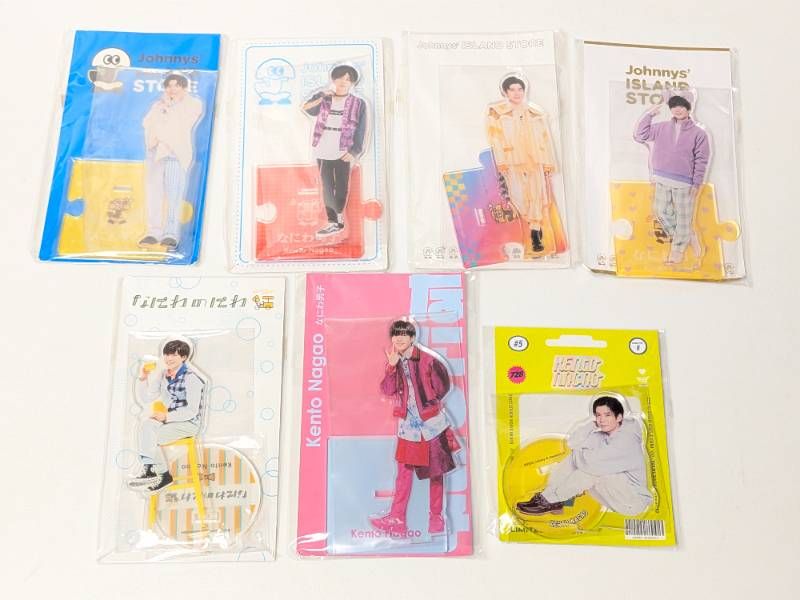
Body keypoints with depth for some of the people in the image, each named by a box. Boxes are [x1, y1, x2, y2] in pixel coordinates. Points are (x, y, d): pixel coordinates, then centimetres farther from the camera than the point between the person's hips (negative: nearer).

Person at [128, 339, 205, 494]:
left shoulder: (191, 378, -15)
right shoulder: (162, 375, 7)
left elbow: (192, 411, -18)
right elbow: (145, 399, 9)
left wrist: (167, 416, -24)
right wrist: (142, 379, -4)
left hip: (189, 423, -7)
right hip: (169, 419, 7)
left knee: (150, 437, -21)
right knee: (146, 426, -21)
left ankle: (164, 475, -7)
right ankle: (148, 470, -16)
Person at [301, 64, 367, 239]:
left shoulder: (358, 104, 3)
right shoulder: (323, 100, 11)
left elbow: (361, 131, -2)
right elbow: (308, 109, -6)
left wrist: (354, 152, -13)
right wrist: (322, 94, -13)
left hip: (343, 153, -3)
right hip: (323, 151, 3)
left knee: (341, 187, 2)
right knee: (327, 187, 6)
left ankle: (337, 220, 14)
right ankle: (334, 222, 13)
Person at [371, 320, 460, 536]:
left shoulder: (429, 360, -11)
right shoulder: (393, 360, 2)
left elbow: (442, 387, -3)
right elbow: (387, 390, -8)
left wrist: (428, 403, 3)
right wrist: (392, 366, -20)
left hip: (431, 423, -3)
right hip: (407, 424, 3)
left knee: (435, 471, 8)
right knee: (404, 471, 3)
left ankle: (436, 517, 20)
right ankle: (397, 519, 6)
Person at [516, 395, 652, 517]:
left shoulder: (627, 439, -23)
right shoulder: (602, 435, 3)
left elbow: (593, 461, -31)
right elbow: (572, 442, -7)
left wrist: (577, 452, -11)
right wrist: (593, 424, -13)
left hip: (634, 500, -8)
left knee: (592, 467, -28)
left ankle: (549, 500, -19)